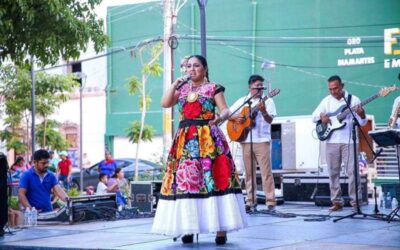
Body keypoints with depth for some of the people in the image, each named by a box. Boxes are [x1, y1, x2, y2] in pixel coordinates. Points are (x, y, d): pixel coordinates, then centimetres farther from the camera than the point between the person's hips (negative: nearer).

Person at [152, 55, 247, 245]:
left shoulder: (213, 88, 6)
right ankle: (188, 228, 3)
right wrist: (175, 84, 0)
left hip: (209, 140, -4)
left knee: (214, 179, -10)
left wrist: (220, 117, -23)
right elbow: (165, 103, 6)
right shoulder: (182, 89, 17)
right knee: (185, 181, -2)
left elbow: (225, 110, -2)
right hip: (185, 141, 4)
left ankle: (220, 230, -10)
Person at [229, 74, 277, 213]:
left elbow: (270, 120, -7)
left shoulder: (268, 101, 4)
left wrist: (263, 111, -25)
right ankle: (250, 200, 11)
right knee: (249, 172, 5)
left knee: (266, 171, -6)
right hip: (246, 140, 3)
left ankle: (270, 201, -5)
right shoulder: (242, 101, 11)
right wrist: (235, 118, -7)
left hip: (262, 140, -3)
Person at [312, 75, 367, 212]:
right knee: (333, 172, 4)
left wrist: (362, 115, -23)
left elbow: (362, 123, 0)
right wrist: (321, 116, -11)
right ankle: (336, 201, 11)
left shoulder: (354, 100, 1)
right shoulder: (326, 101, 9)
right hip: (331, 141, 3)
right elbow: (313, 116, 11)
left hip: (349, 141, -3)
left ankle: (356, 201, -3)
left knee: (352, 171, -8)